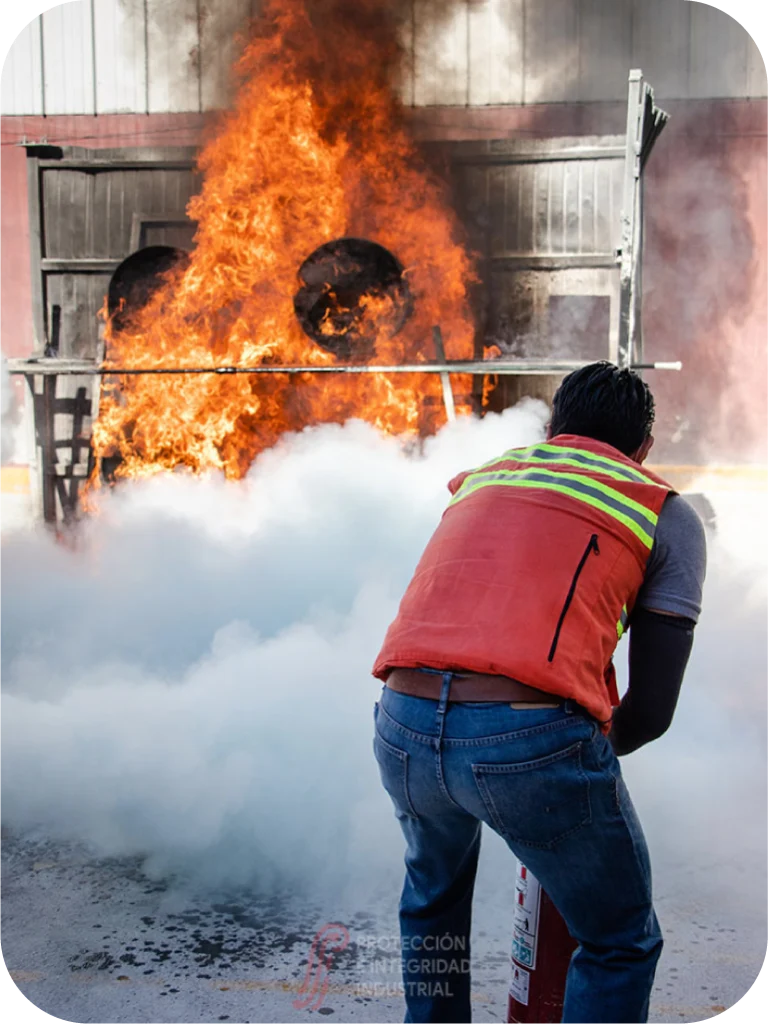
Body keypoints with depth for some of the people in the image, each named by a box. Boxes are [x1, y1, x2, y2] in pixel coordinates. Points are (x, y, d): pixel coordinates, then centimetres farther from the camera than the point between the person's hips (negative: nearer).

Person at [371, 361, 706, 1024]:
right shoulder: (668, 516, 12)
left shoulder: (479, 479, 24)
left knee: (434, 894, 35)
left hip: (402, 729, 5)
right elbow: (651, 711, 8)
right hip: (536, 739, -4)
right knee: (621, 944, 23)